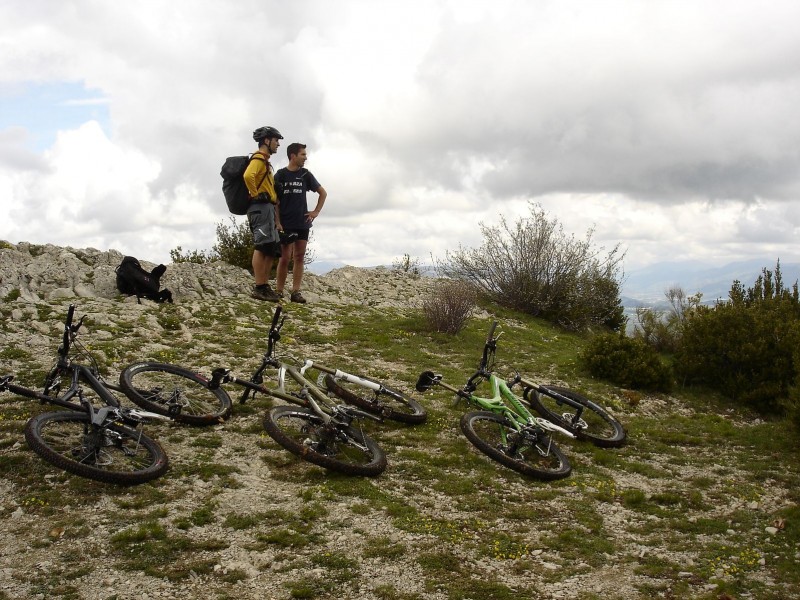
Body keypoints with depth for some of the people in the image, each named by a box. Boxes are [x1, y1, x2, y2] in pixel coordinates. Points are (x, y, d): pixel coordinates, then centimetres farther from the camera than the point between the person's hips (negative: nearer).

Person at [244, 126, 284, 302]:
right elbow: (248, 176, -28)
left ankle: (265, 287, 8)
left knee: (273, 249, 7)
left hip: (267, 209, 10)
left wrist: (277, 220, 22)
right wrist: (255, 195, -16)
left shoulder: (265, 162, 28)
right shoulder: (259, 159, -4)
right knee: (262, 247, -15)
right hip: (261, 207, -10)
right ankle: (260, 288, -17)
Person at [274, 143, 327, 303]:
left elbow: (323, 193, 17)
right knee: (285, 258, -6)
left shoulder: (305, 174, 7)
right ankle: (279, 292, 1)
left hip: (302, 223, 3)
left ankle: (296, 292, 3)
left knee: (299, 257, 1)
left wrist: (316, 212, 8)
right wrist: (277, 221, -9)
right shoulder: (280, 175, -1)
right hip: (285, 223, -3)